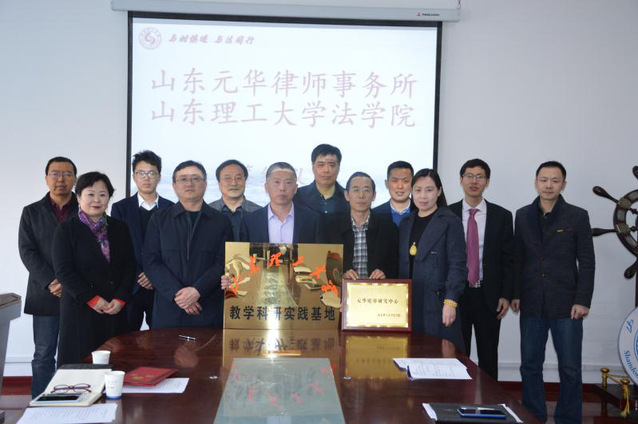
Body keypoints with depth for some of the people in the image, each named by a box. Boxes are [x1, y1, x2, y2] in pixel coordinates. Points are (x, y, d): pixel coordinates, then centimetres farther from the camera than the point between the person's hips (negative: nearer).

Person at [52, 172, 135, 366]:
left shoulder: (120, 228, 10)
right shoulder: (66, 230, 0)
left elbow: (129, 266, 7)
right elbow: (63, 271, -6)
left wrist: (120, 299, -6)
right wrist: (92, 299, -11)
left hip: (115, 309, 3)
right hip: (80, 308, -3)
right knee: (81, 362, 0)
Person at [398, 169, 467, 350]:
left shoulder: (450, 222, -2)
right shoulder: (406, 223, 16)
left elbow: (457, 265, -8)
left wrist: (450, 301, -15)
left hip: (437, 303, -5)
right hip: (409, 304, 5)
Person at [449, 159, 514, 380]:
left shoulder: (502, 216, 3)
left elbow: (508, 259, 4)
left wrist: (505, 295, -3)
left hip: (489, 296, 0)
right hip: (455, 294, 0)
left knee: (488, 357, 8)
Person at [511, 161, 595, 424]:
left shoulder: (577, 216, 0)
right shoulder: (523, 215, 8)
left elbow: (586, 262, -1)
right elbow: (517, 259, 10)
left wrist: (582, 300, -7)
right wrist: (515, 294, 5)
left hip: (566, 304, -2)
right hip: (531, 304, 2)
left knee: (570, 369, 3)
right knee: (530, 366, 7)